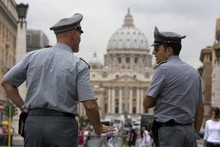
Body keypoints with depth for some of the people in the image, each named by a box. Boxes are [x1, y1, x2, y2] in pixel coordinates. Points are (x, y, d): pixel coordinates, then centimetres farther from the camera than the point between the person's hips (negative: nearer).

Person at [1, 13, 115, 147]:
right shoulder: (79, 65, -4)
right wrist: (99, 128, 6)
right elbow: (90, 105, -10)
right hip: (63, 126, -4)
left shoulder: (33, 56, 7)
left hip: (34, 122, 4)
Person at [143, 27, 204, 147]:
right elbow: (200, 109, 16)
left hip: (169, 131, -7)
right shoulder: (194, 72, 13)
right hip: (189, 130, 7)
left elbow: (147, 103, -8)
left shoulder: (164, 69, -8)